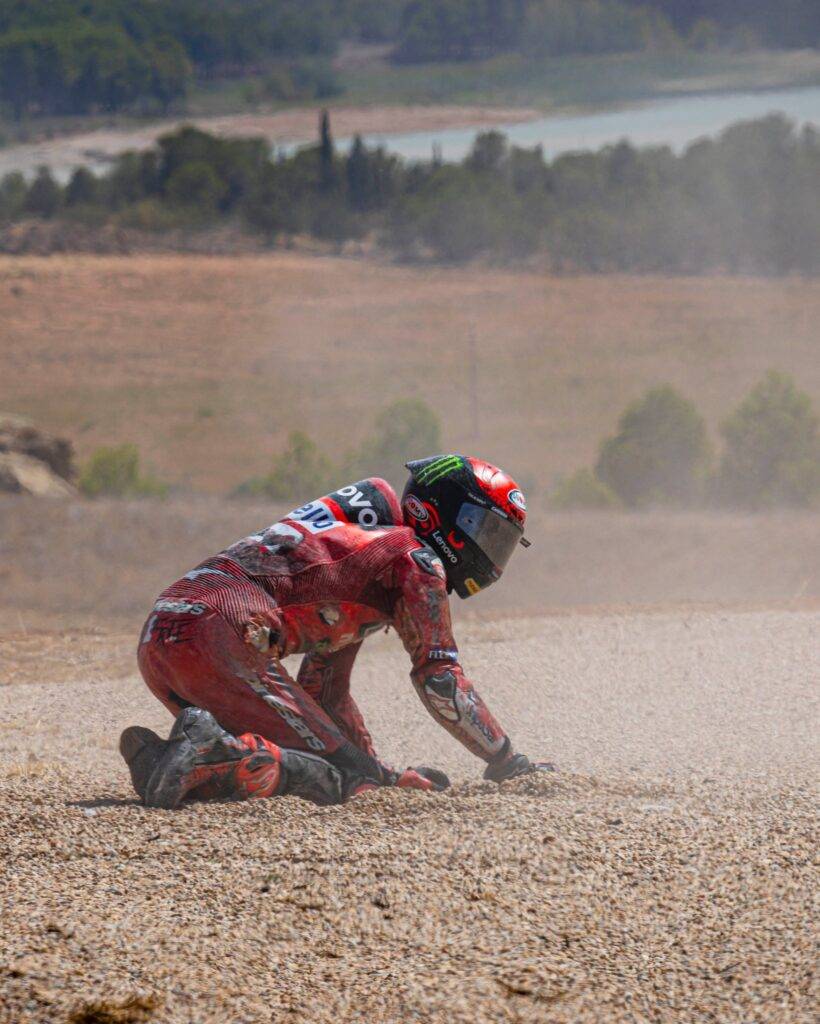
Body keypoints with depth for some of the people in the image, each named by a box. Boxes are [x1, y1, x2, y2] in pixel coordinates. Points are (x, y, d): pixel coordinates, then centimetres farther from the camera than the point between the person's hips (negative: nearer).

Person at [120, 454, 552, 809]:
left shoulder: (356, 542, 34)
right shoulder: (415, 558, 7)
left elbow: (323, 689, 36)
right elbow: (439, 679, 2)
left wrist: (380, 771, 35)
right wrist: (505, 759, 13)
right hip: (218, 635, -9)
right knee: (339, 777, -7)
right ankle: (211, 750, -26)